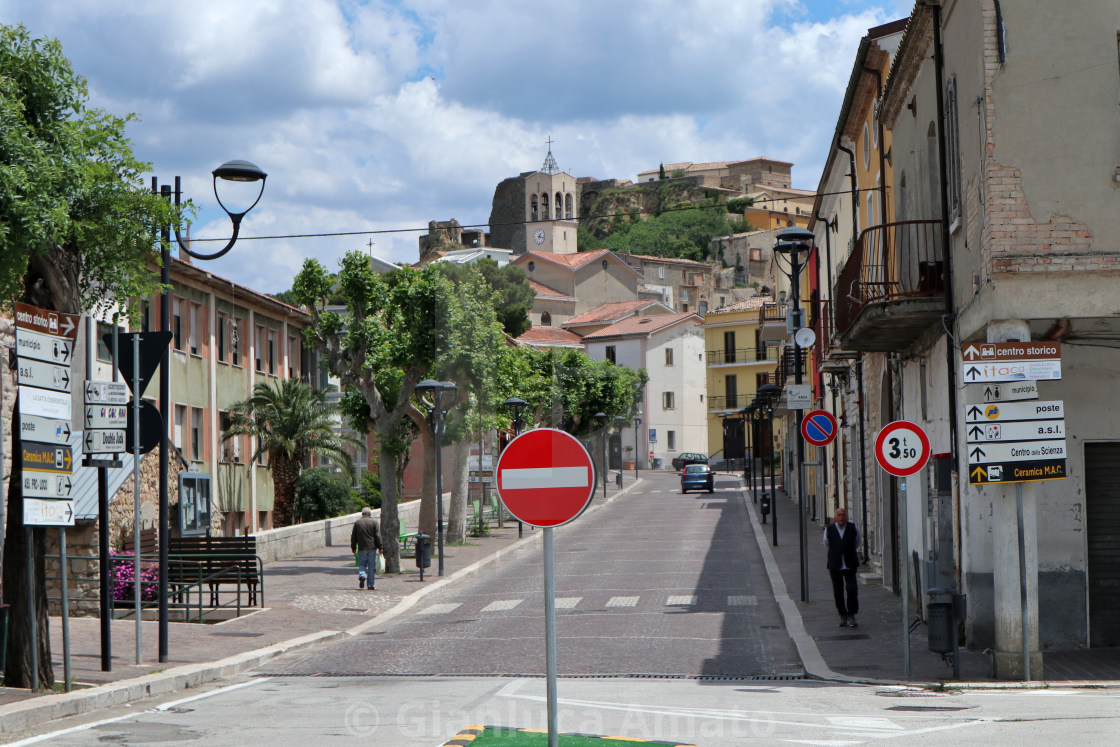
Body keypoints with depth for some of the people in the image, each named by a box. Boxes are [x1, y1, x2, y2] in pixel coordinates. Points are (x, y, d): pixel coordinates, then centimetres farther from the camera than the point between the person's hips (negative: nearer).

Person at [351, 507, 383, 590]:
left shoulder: (357, 523, 5)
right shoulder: (374, 522, -1)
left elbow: (353, 537, 8)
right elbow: (378, 536, -5)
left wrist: (353, 547, 17)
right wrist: (379, 547, -1)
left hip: (361, 548, 1)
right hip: (372, 547, -1)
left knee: (362, 564, 11)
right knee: (371, 566, 5)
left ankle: (362, 575, -20)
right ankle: (371, 585, 4)